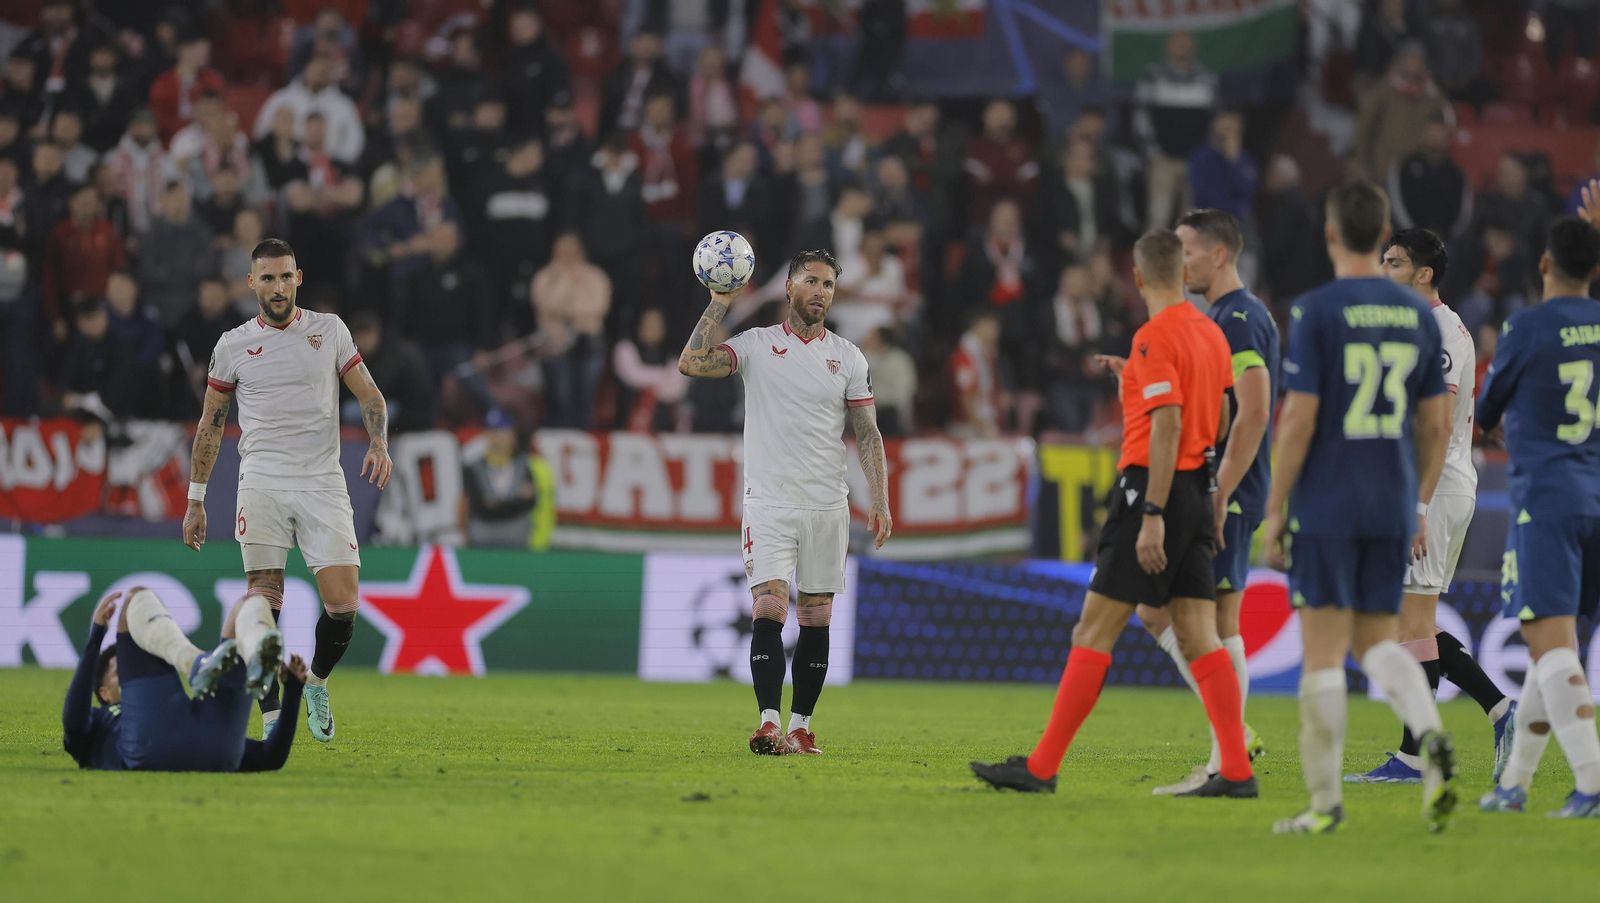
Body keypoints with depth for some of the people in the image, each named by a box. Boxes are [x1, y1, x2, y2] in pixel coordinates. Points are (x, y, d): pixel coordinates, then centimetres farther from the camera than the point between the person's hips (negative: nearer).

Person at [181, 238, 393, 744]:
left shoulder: (329, 330, 8)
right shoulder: (233, 346, 7)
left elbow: (369, 394, 13)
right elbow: (210, 425, 13)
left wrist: (379, 443, -7)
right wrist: (195, 501, 11)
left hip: (323, 484, 0)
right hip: (261, 486, 0)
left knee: (343, 605, -10)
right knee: (264, 607, -10)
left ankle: (316, 683, 18)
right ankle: (271, 718, -4)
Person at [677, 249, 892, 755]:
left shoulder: (848, 358, 8)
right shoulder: (757, 345, 2)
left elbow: (867, 435, 8)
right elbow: (691, 364, -11)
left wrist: (880, 503, 0)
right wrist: (720, 304, -12)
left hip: (828, 506, 2)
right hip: (769, 501, -2)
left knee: (817, 619, 4)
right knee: (769, 608, -15)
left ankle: (801, 727, 10)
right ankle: (768, 724, -19)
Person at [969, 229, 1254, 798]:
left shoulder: (1155, 337, -12)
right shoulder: (1211, 333, 12)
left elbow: (1168, 426, -20)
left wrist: (1153, 516, -22)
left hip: (1152, 489, -8)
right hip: (1198, 492, 8)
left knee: (1093, 632, -5)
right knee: (1199, 638, 5)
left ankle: (1043, 767, -4)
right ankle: (1236, 769, -2)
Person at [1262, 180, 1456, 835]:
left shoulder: (1316, 312, -10)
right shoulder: (1418, 315, 6)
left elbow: (1299, 419, -13)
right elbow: (1436, 423, 9)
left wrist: (1274, 509, -6)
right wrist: (1421, 501, 21)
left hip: (1325, 506, -5)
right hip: (1392, 509, 5)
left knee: (1324, 651, 1)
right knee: (1377, 641, 14)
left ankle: (1324, 800, 2)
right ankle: (1431, 736, -15)